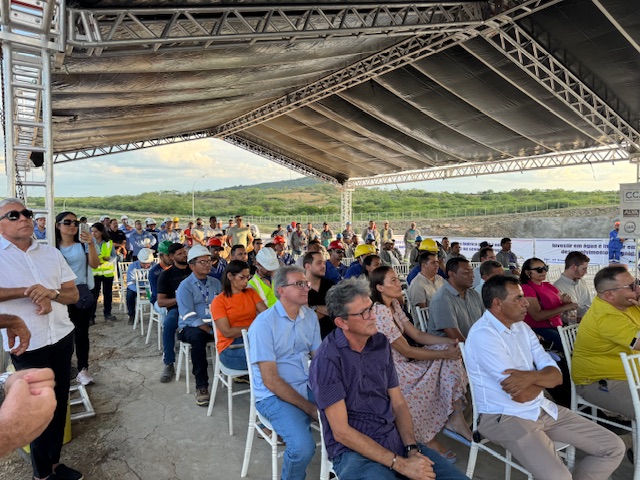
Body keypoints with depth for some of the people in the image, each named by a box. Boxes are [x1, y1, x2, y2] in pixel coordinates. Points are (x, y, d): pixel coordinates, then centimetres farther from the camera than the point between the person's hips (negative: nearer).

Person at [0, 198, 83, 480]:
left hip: (62, 339, 4)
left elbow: (73, 294, 7)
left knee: (59, 405, 15)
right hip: (27, 347, -4)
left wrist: (51, 293, -13)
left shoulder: (51, 253, 6)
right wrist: (28, 291, -22)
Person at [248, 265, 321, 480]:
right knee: (303, 446, -27)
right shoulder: (264, 323, -16)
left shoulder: (310, 316, 3)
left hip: (307, 387, 6)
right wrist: (309, 408, -18)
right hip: (274, 395, -6)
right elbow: (270, 380, -18)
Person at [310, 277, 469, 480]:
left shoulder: (380, 343, 4)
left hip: (395, 439, 5)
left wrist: (412, 449, -8)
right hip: (354, 449, -5)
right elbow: (341, 431, -16)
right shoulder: (327, 360, -16)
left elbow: (398, 404, 8)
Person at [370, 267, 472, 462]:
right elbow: (407, 351, -21)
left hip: (402, 362, 8)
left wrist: (449, 341, -9)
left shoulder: (394, 304, 5)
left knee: (448, 351, -5)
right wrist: (445, 354, -16)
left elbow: (417, 334, 5)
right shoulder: (380, 312, -24)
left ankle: (456, 416, -3)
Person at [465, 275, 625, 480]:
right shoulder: (482, 335, -20)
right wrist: (542, 379, -3)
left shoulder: (522, 327, 7)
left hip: (543, 408, 8)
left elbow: (557, 375, 0)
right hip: (506, 417, -8)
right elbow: (521, 395, -22)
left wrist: (531, 376, -21)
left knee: (614, 447, 5)